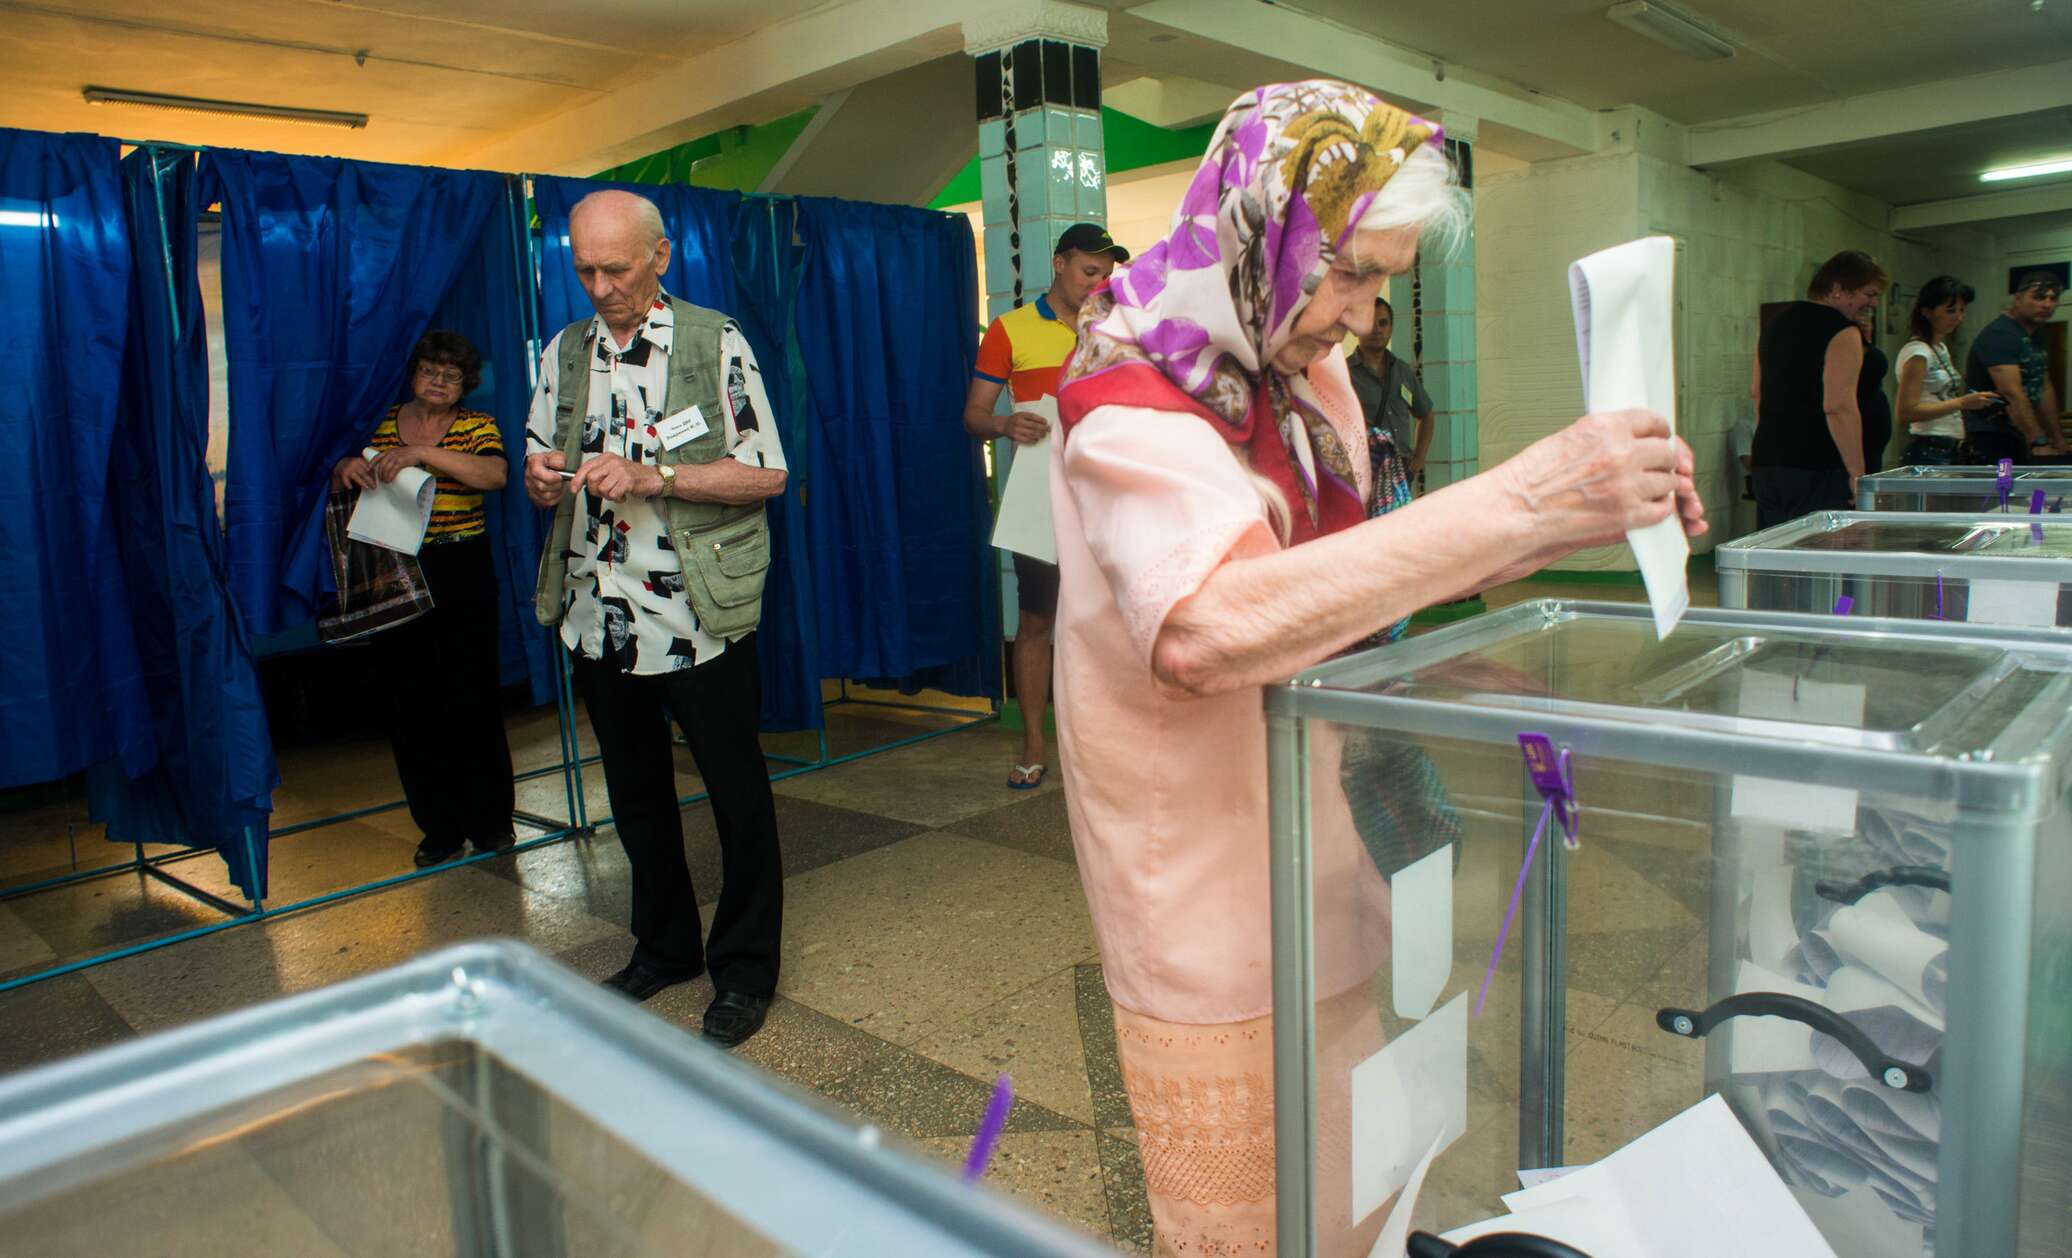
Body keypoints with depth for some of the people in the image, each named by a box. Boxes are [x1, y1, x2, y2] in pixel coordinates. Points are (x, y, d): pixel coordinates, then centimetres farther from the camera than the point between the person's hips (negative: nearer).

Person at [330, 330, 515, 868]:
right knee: (408, 701, 4)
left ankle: (490, 820, 11)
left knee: (471, 696, -3)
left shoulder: (476, 426, 3)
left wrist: (423, 454, -28)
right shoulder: (382, 423, 12)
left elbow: (495, 474, -18)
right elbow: (344, 495, 14)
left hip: (461, 576, -3)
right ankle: (439, 826, 16)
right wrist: (346, 469, -9)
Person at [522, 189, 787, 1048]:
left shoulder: (716, 343, -4)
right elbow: (542, 474, 16)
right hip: (599, 615, 5)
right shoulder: (565, 352, 10)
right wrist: (541, 481, -9)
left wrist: (653, 475, -19)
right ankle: (664, 947, 35)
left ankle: (744, 970, 19)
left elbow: (766, 472, -9)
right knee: (634, 791, 17)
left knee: (737, 793, 3)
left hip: (698, 615, -5)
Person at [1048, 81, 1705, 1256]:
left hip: (1323, 880, 8)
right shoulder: (1129, 391, -20)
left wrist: (1580, 521, -1)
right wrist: (1520, 496, -38)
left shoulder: (1312, 374, 7)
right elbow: (1205, 629, -39)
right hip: (1216, 914, -7)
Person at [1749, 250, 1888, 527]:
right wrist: (1857, 474, -18)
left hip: (1765, 462, 8)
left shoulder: (1778, 322, 16)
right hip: (1816, 470, -8)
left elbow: (1756, 391, 23)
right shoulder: (1842, 331, -10)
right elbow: (1839, 406, -20)